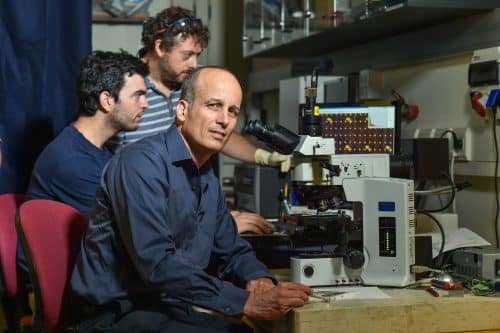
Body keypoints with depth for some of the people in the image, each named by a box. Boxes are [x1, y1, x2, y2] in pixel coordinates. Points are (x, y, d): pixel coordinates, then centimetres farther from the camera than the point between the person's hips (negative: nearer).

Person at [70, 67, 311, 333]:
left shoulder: (209, 181, 12)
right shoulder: (141, 162, -17)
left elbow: (233, 251, 19)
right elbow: (157, 263, -26)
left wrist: (259, 279, -5)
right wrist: (246, 302, -26)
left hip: (172, 308, 8)